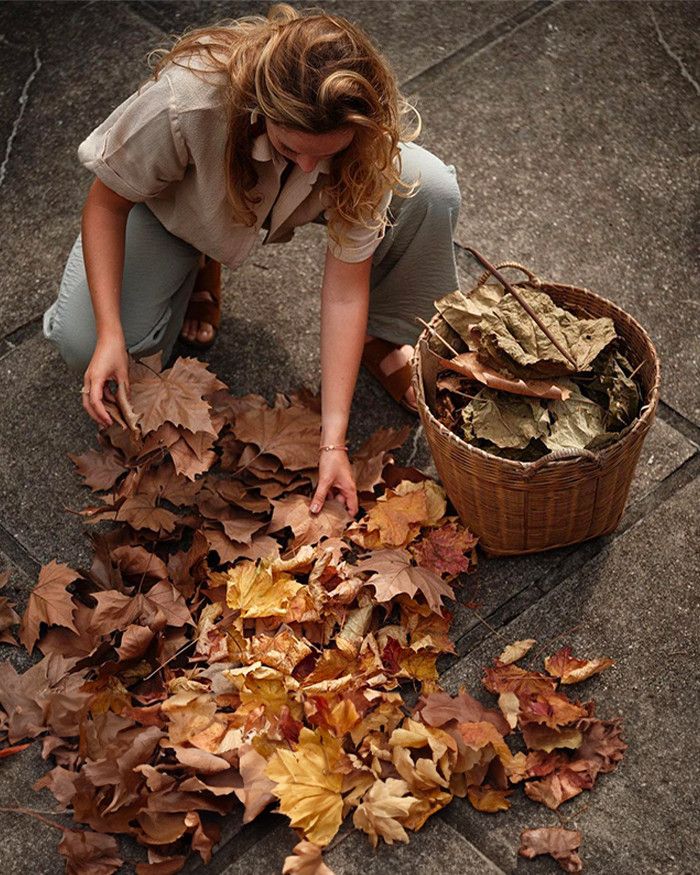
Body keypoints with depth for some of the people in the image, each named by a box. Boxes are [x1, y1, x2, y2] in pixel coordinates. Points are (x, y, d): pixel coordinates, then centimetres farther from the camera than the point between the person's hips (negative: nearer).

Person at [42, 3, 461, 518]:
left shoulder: (367, 137, -35)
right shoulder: (185, 99, -43)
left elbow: (346, 286, -31)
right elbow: (107, 203, -25)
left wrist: (333, 442, -34)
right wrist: (109, 335, -33)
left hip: (287, 204, 1)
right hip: (179, 204, -1)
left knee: (432, 190, -26)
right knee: (82, 347, -20)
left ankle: (385, 339, -1)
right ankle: (199, 269, 10)